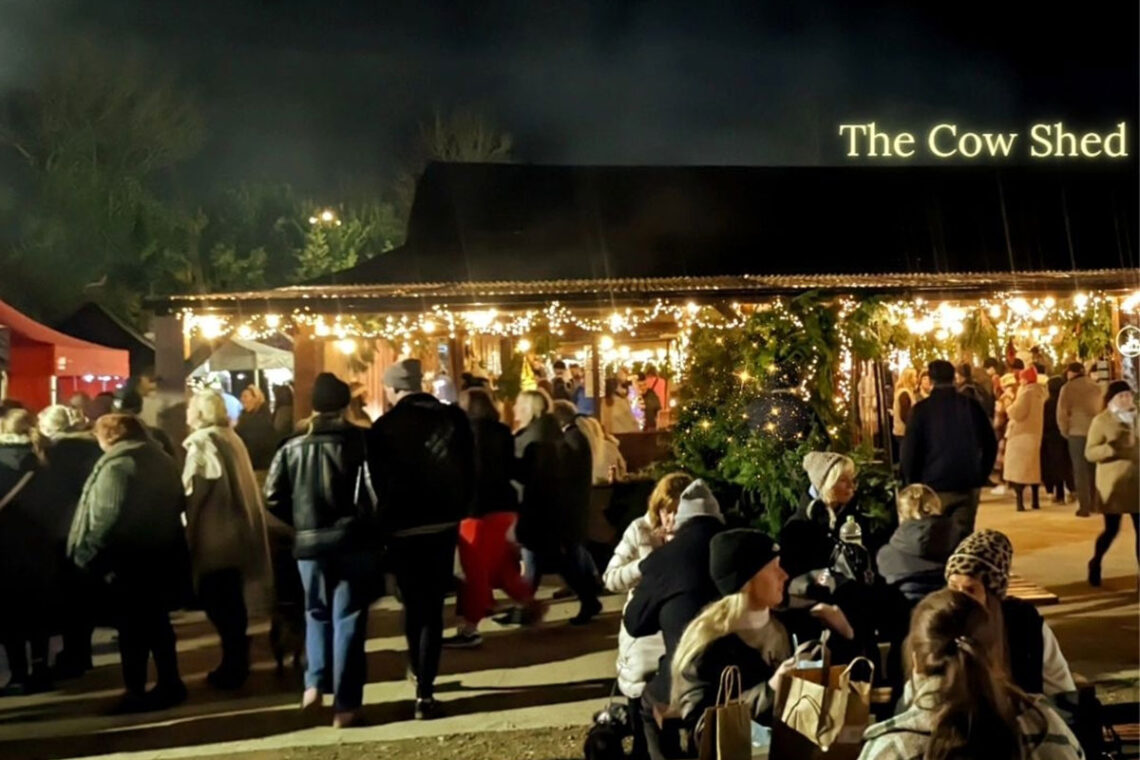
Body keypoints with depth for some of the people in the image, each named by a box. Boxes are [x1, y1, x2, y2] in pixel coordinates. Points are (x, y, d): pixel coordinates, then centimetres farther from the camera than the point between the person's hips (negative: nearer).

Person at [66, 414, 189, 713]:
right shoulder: (162, 460, 12)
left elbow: (107, 518, -21)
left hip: (127, 560, -8)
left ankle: (136, 691, 7)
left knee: (132, 627, 0)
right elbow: (178, 504, 17)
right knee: (157, 622, 15)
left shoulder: (116, 465, -15)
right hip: (161, 554, 8)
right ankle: (170, 684, 19)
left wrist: (87, 555, -12)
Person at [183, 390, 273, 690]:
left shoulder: (201, 442, -13)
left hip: (214, 537, -8)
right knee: (232, 602, 15)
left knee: (217, 603, 0)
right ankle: (237, 663, 23)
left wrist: (186, 533, -10)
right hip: (237, 532, 8)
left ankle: (232, 668, 6)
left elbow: (192, 491, -16)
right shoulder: (232, 437, 12)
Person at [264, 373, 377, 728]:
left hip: (309, 542, 3)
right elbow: (375, 491, -15)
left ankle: (315, 683, 10)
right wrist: (373, 525, 2)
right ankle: (345, 704, 5)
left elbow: (273, 497, 1)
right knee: (348, 619, 4)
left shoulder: (292, 446, 2)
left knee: (317, 614, 22)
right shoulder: (361, 440, -8)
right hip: (353, 540, -2)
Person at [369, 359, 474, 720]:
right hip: (445, 521, 2)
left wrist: (383, 522, 9)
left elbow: (377, 482, -4)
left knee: (413, 603, 15)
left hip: (403, 527, -1)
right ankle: (425, 691, -1)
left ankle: (420, 677, 28)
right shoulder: (455, 417, 0)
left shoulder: (383, 428, -9)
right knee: (433, 605, 3)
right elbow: (470, 470, 4)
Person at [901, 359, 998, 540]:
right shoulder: (972, 405, 2)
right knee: (963, 538, 7)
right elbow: (990, 443, 6)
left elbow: (909, 450, -7)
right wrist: (982, 476, 16)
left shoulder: (921, 409, -6)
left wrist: (912, 483, 6)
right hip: (969, 484, 3)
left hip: (935, 485, -3)